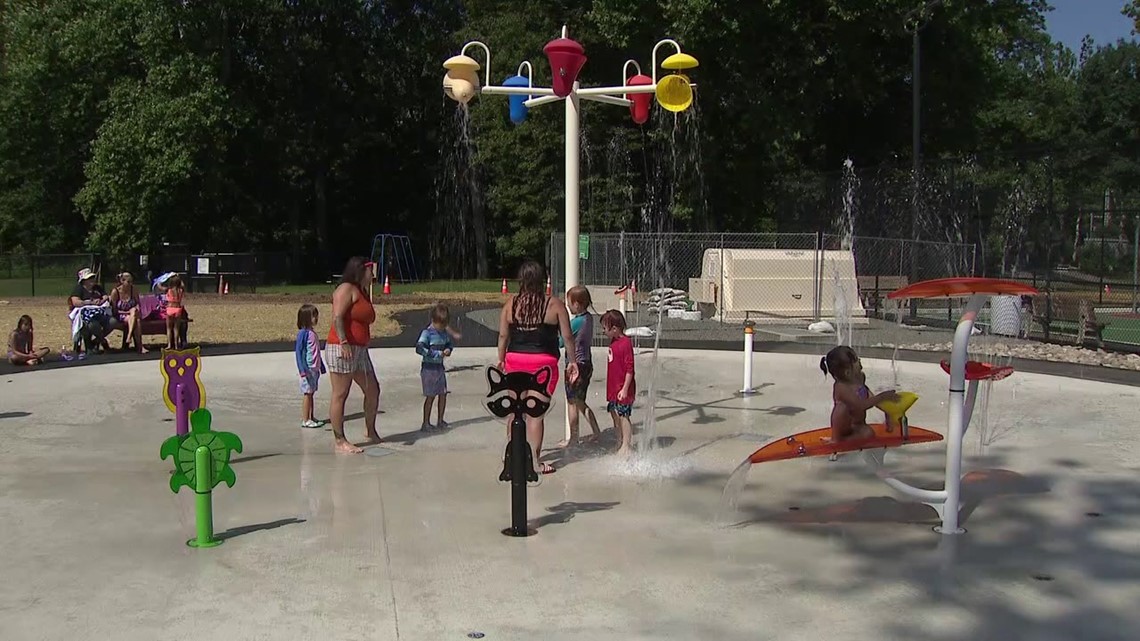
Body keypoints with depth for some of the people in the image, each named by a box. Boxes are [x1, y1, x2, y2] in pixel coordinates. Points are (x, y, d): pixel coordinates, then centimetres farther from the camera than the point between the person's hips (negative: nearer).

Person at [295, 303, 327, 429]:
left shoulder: (312, 333, 12)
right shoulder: (303, 333, -13)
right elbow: (298, 351, -16)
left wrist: (321, 366, 24)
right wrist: (303, 370, -21)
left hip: (315, 369, 8)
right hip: (308, 369, -8)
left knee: (311, 393, 13)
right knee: (307, 393, -4)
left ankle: (311, 418, 19)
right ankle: (305, 420, 1)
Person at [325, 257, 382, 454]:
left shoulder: (362, 292, 21)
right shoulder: (346, 289, -8)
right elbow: (337, 317, -18)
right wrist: (343, 342, -27)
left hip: (359, 351, 10)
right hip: (342, 349, -10)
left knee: (372, 391, 12)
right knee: (340, 395, -4)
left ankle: (371, 433, 27)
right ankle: (340, 441, 0)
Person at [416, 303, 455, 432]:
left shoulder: (444, 333, 7)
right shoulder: (427, 333, -14)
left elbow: (449, 343, 22)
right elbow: (419, 348, -25)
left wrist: (448, 350, -3)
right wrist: (437, 354, -25)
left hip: (440, 367, 7)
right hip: (429, 367, -7)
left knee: (443, 394, 8)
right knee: (430, 396, -3)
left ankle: (440, 421, 21)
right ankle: (426, 423, 7)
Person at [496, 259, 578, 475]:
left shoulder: (511, 303, 1)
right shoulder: (554, 305, -5)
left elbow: (503, 335, 4)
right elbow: (567, 337, -2)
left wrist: (501, 360, 16)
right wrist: (573, 361, 9)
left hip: (515, 360, 3)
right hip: (543, 362, -3)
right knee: (535, 413, 1)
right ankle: (534, 462, 5)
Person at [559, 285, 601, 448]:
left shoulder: (576, 322, -20)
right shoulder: (589, 318, 5)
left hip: (575, 365, -8)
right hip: (587, 363, 8)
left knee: (572, 403, 3)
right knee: (580, 402, 19)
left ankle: (573, 438, 11)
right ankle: (596, 432, 19)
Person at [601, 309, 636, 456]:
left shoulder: (626, 343, -17)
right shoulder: (613, 342, 11)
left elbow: (629, 368, -18)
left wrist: (625, 389, -20)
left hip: (622, 389, -9)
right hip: (613, 387, 9)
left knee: (623, 415, -4)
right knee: (615, 413, 13)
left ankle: (626, 446, 4)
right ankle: (623, 443, 24)